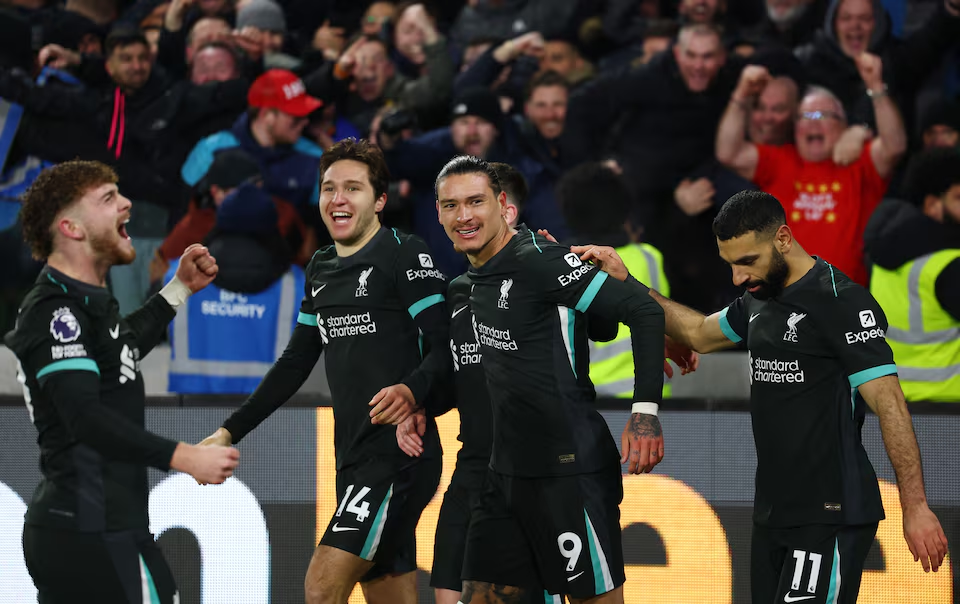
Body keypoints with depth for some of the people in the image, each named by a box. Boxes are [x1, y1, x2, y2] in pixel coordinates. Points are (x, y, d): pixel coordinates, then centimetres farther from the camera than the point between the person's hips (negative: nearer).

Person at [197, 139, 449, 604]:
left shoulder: (405, 255, -6)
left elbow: (447, 347, -13)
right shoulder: (321, 269, 18)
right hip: (355, 460, 8)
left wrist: (413, 390, -33)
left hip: (399, 456, -8)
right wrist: (230, 431, 21)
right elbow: (294, 364, 25)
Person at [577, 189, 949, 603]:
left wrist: (915, 507, -21)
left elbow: (889, 403, -17)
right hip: (773, 512, 9)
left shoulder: (842, 302, -13)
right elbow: (700, 333, 32)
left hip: (830, 518, -9)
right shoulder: (760, 298, 14)